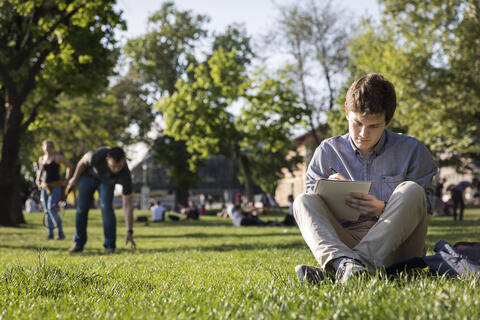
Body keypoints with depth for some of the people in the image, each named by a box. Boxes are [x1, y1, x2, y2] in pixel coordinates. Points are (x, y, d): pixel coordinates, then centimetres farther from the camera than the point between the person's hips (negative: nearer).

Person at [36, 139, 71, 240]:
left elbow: (69, 166, 1)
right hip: (45, 187, 6)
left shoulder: (58, 157, -3)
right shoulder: (41, 159, 13)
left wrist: (66, 180, -6)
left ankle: (60, 232, -14)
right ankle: (50, 233, 9)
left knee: (51, 208, -19)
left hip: (56, 187, -6)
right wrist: (38, 180, 15)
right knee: (46, 210, 3)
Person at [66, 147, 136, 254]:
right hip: (89, 175, 1)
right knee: (81, 208, 1)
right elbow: (83, 161, -16)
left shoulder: (125, 175, -38)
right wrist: (75, 179, -1)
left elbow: (127, 205, -35)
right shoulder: (97, 156, -42)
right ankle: (78, 244, 17)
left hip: (107, 181, -1)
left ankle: (109, 246, -11)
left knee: (106, 207, -20)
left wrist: (129, 232, -38)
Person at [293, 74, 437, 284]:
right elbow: (310, 210, 13)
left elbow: (425, 211, 4)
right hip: (344, 240, 1)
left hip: (394, 244, -1)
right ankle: (342, 261, -52)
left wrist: (382, 210, -13)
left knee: (411, 190, -26)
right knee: (303, 201, -18)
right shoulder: (328, 151, 12)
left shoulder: (411, 151, 7)